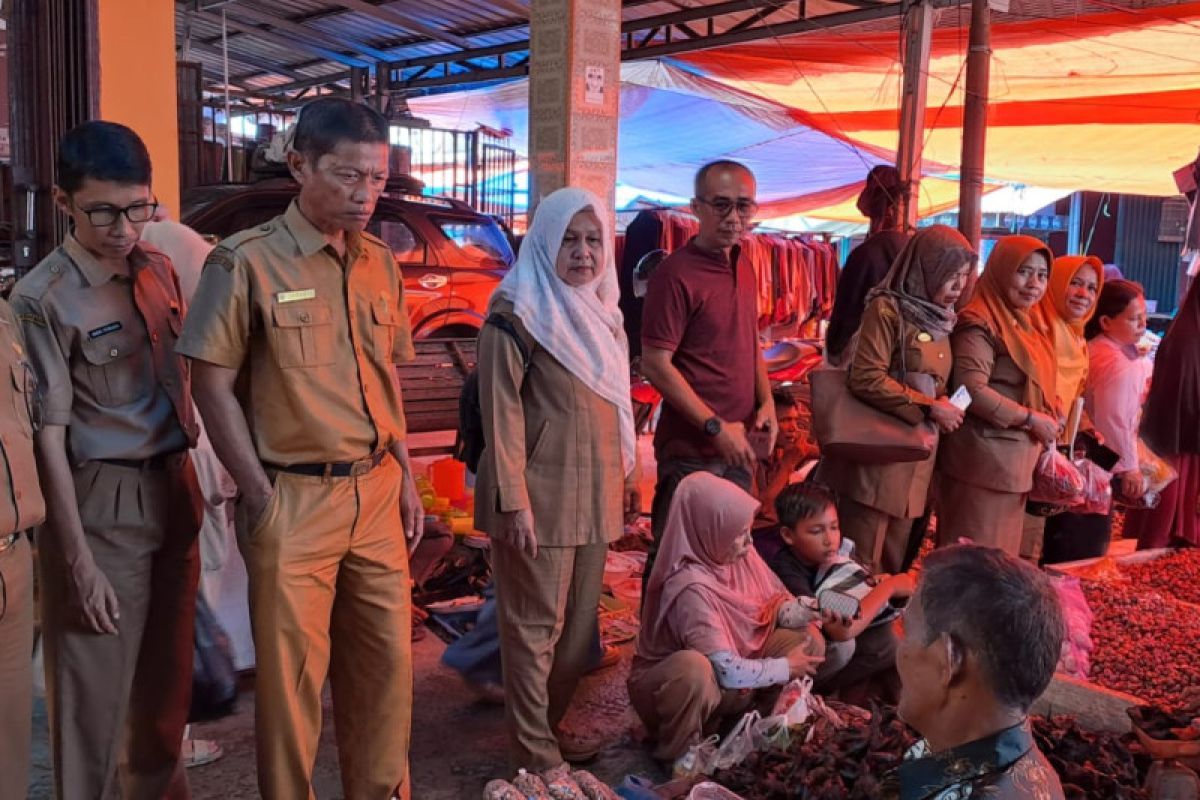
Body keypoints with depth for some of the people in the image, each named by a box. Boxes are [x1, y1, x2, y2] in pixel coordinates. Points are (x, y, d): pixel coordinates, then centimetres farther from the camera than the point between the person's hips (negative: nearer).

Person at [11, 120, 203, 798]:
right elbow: (49, 435, -15)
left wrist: (195, 474, 9)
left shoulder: (160, 269, 5)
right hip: (105, 504, -6)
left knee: (170, 666, 21)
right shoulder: (43, 299, -14)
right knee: (97, 684, 4)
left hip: (174, 489, 7)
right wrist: (78, 558, -16)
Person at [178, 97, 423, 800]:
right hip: (295, 499, -5)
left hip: (376, 492, 5)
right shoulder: (248, 262, -9)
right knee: (294, 673, 6)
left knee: (387, 661, 13)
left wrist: (405, 478, 11)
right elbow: (213, 383, -8)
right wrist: (258, 493, -10)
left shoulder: (381, 265, 9)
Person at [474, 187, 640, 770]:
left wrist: (628, 471, 17)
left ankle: (552, 724, 31)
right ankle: (535, 753, 15)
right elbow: (502, 414, -16)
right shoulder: (518, 315, -11)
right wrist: (514, 502, -19)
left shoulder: (601, 311, 13)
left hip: (594, 492, 8)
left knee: (579, 619, 15)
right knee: (537, 625, 3)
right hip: (542, 493, -8)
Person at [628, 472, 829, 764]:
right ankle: (678, 753, -14)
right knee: (693, 666, -42)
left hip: (728, 684, 8)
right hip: (668, 685, -7)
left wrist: (798, 611, -18)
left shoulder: (741, 556, -9)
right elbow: (726, 671, -30)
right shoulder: (691, 588, -32)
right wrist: (785, 668, -16)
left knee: (808, 640, -7)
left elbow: (774, 600, 5)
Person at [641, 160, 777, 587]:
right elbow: (656, 365, -19)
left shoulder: (743, 268, 9)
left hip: (735, 446, 8)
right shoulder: (676, 274, -16)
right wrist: (715, 427, -17)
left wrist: (766, 402, 5)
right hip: (691, 448, -8)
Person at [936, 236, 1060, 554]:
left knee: (1003, 555, 15)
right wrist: (1030, 419, -16)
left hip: (1015, 460, 9)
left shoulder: (1025, 323, 16)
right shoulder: (980, 323, -14)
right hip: (984, 458, -9)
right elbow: (972, 390, -24)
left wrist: (1047, 425, 8)